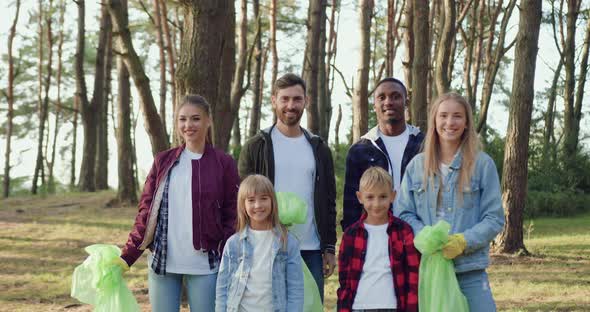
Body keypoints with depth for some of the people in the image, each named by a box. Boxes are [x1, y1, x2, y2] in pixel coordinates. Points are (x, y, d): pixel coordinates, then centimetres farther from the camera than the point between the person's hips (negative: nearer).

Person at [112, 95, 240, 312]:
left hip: (204, 266, -2)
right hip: (162, 263, 2)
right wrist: (127, 256, -2)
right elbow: (146, 212, 8)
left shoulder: (224, 163, 1)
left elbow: (232, 217, 1)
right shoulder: (163, 161, 8)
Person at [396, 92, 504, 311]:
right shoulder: (417, 166, 7)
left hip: (470, 270, -2)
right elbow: (404, 214, 7)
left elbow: (495, 219, 0)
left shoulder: (482, 164, 0)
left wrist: (463, 241, -16)